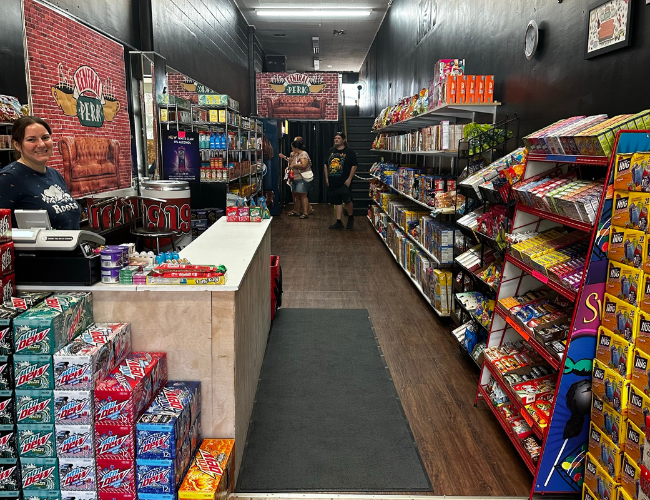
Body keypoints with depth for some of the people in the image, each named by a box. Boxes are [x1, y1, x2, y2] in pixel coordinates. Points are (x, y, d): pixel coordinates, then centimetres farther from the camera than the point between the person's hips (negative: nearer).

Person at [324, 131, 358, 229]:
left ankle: (351, 218, 16)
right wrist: (327, 178, 11)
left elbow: (354, 166, -6)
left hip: (344, 182, -5)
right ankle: (339, 222, 13)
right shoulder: (330, 151, 12)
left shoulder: (349, 152, -3)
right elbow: (326, 165, 18)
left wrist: (349, 179, -13)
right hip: (333, 182, 5)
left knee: (347, 201, -9)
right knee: (337, 202, 8)